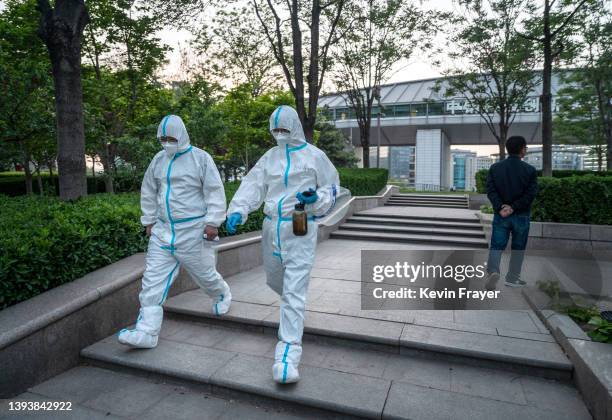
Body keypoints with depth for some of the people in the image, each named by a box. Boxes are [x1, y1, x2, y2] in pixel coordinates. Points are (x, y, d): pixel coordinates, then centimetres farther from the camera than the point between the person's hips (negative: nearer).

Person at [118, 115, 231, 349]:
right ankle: (146, 331, 3)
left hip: (193, 230, -5)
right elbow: (148, 192, 19)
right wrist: (149, 221, 17)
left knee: (204, 272, 9)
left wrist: (212, 222, -13)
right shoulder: (158, 160, 10)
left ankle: (222, 295, 41)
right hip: (163, 230, 5)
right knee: (153, 278, -1)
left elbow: (215, 192, -8)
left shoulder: (200, 158, -5)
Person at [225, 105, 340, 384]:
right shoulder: (269, 157, 10)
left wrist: (316, 199, -18)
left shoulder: (314, 156, -1)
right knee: (274, 280, 20)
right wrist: (237, 211, -18)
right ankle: (292, 310, 53)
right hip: (271, 228, 5)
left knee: (294, 291, -9)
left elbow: (331, 188, 4)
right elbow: (252, 185, -1)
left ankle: (287, 355, -7)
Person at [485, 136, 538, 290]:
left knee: (496, 246, 4)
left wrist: (500, 207, -12)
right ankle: (512, 278, 22)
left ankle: (493, 270, -20)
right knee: (518, 248, 13)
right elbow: (531, 193, -11)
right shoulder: (530, 170, -4)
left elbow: (491, 190, -7)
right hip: (521, 216, -1)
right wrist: (513, 207, -12)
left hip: (500, 214, 1)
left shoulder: (495, 168, 1)